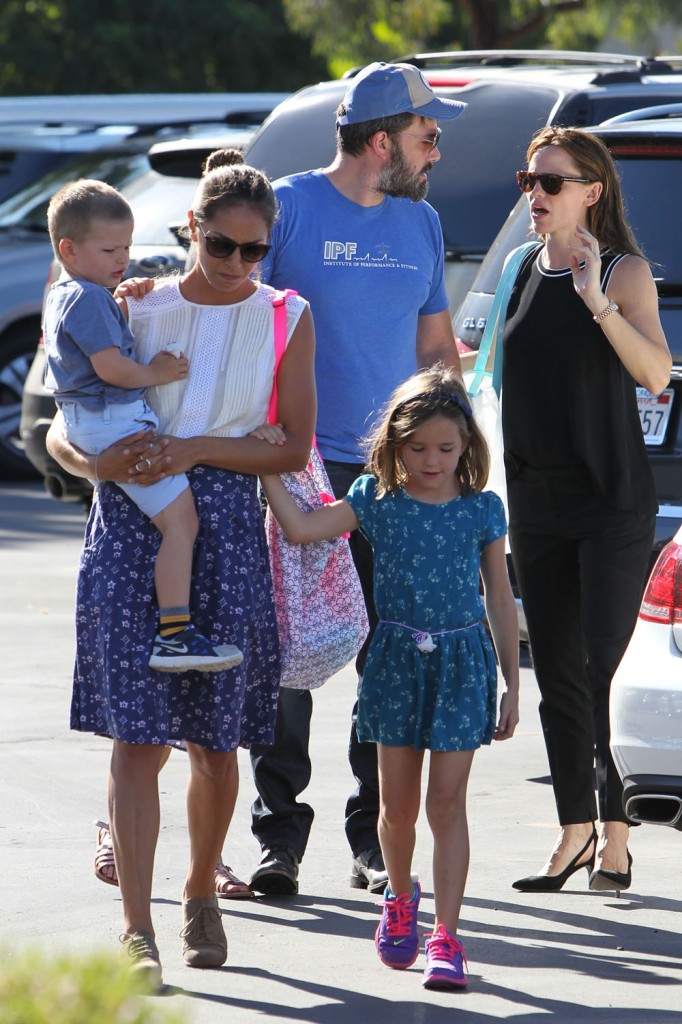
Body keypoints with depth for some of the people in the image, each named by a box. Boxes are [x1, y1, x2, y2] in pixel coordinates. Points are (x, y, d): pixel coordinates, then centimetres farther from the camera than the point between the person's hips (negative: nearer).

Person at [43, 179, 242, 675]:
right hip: (113, 423, -11)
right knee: (181, 520, -17)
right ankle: (174, 634, -23)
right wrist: (156, 374, -8)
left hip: (82, 420, 11)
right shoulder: (90, 299, -16)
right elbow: (111, 367, -23)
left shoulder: (62, 297, 17)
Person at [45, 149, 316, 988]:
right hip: (131, 521, -1)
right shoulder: (137, 309, 7)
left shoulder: (285, 319, 7)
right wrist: (98, 461, -14)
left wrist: (196, 449, -12)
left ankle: (200, 894, 29)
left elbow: (294, 448, 1)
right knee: (137, 735, -8)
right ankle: (136, 930, -10)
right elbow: (61, 429, 9)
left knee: (213, 736, 5)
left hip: (224, 523, 1)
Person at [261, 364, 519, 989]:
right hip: (398, 659, 1)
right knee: (397, 805, 9)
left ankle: (445, 935, -4)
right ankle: (401, 899, 35)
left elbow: (499, 598, 4)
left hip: (463, 661, -1)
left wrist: (511, 683, 4)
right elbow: (302, 528, -10)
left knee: (447, 802, -5)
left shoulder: (482, 509, -1)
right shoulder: (376, 501, -1)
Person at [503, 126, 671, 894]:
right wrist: (499, 494, 16)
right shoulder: (525, 271, 11)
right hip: (537, 504, 6)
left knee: (600, 670, -11)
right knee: (556, 675, 7)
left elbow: (655, 374, -19)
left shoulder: (624, 271, -6)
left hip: (613, 502, -6)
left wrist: (598, 303, -30)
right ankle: (575, 831, 14)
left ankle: (615, 834, -5)